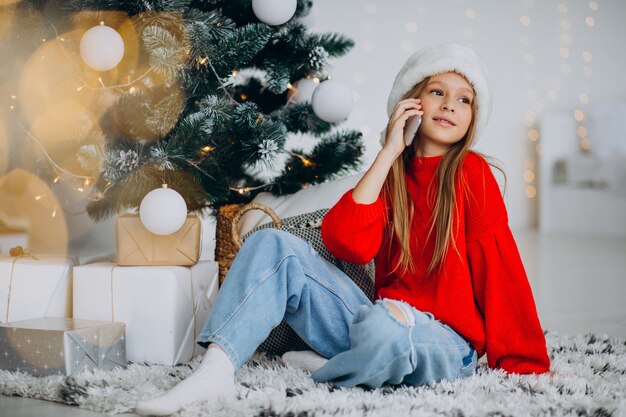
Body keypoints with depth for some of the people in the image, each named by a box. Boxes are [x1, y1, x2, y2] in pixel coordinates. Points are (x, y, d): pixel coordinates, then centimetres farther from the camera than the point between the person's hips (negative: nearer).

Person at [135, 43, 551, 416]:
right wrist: (389, 152, -7)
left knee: (384, 327, -41)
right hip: (382, 321, 5)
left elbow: (499, 266, -6)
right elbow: (347, 243, -8)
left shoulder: (471, 172, -3)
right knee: (275, 245, -9)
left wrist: (525, 364, -7)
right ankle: (216, 371, -22)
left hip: (446, 347, -4)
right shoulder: (389, 175, 11)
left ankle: (328, 371, -7)